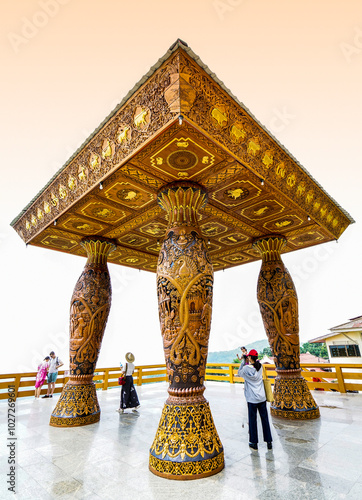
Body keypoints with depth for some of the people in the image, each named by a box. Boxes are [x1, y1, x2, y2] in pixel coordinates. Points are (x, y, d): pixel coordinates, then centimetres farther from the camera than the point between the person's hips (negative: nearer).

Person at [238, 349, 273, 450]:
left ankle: (254, 443, 17)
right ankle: (269, 442, 19)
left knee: (252, 420, 8)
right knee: (265, 419, 12)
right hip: (262, 397, 4)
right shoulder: (260, 367, -1)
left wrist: (243, 361, 4)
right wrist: (249, 363, 13)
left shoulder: (246, 368, -14)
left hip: (252, 399, -4)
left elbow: (239, 373, 5)